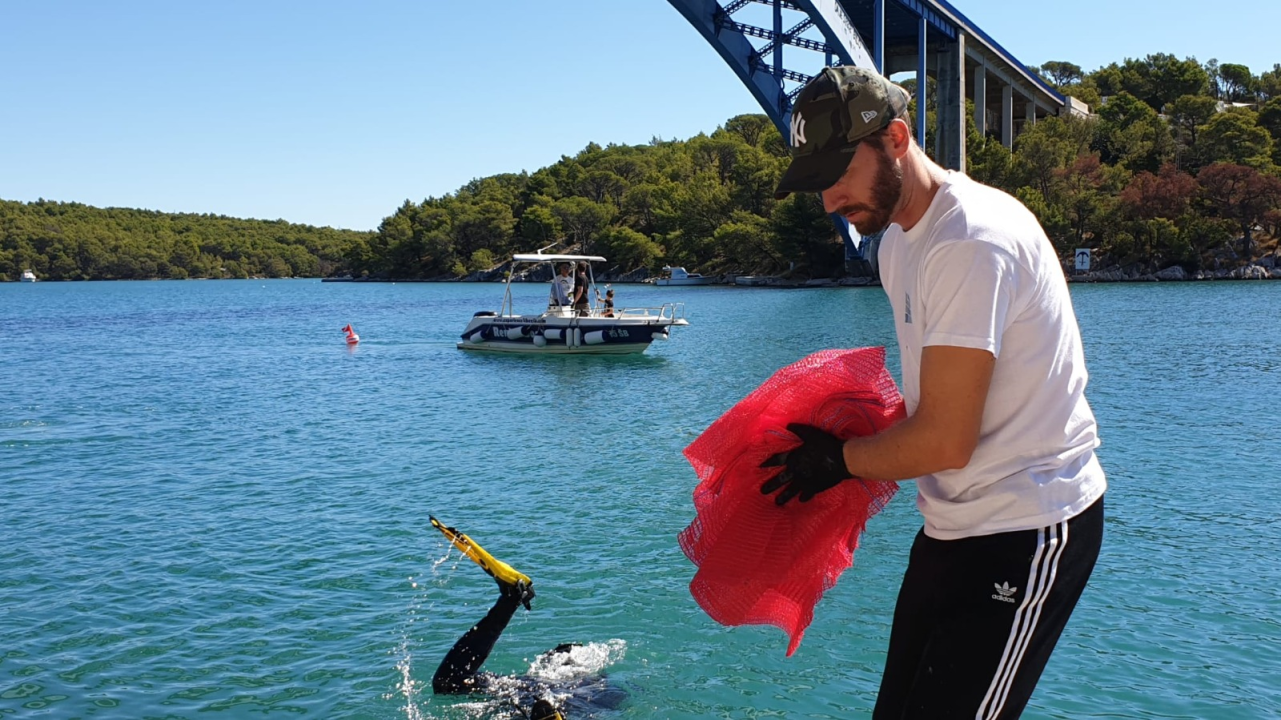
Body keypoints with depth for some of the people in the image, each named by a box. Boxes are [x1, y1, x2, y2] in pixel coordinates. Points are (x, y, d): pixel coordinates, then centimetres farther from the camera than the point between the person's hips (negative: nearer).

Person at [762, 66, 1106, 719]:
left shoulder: (972, 242, -23)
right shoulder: (897, 240, 9)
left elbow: (945, 441, -23)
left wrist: (839, 461, -8)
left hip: (1028, 529, -9)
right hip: (954, 522, 9)